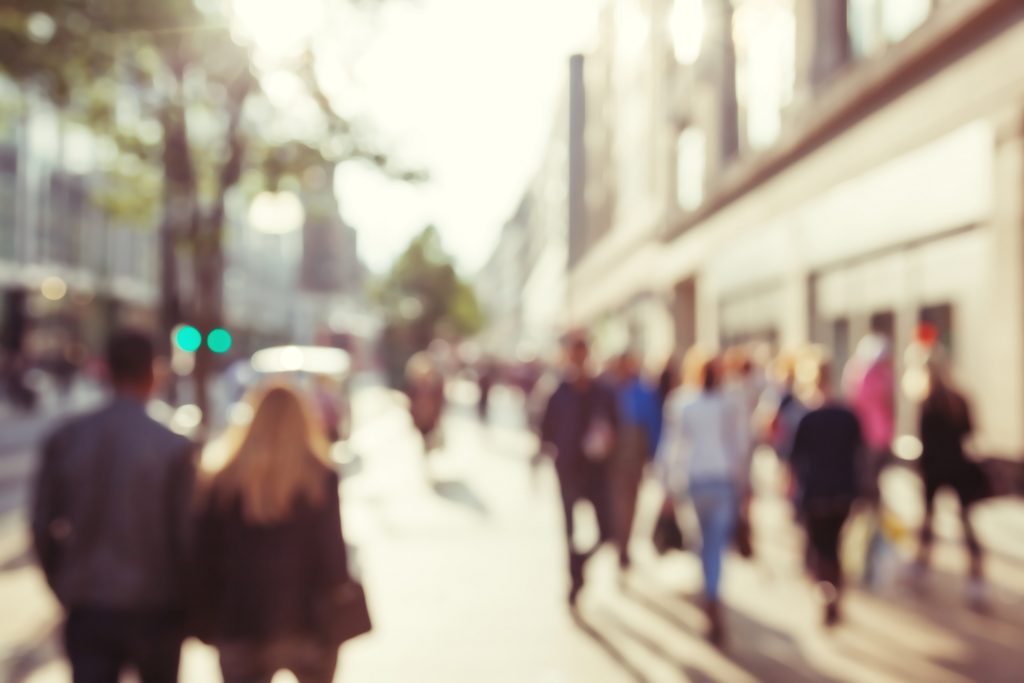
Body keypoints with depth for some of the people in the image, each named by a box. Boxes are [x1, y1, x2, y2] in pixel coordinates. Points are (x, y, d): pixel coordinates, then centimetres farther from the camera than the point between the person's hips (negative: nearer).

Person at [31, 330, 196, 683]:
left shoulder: (64, 440, -3)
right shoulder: (174, 448, -13)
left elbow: (42, 526, 1)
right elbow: (186, 534, -11)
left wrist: (65, 588, 16)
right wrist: (185, 606, 5)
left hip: (87, 611, 2)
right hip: (154, 611, -1)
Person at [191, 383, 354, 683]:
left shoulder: (220, 482, -1)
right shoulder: (321, 479, -7)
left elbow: (205, 556, 0)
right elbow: (333, 553, -7)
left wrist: (206, 624, 7)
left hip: (240, 626, 1)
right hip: (307, 624, -1)